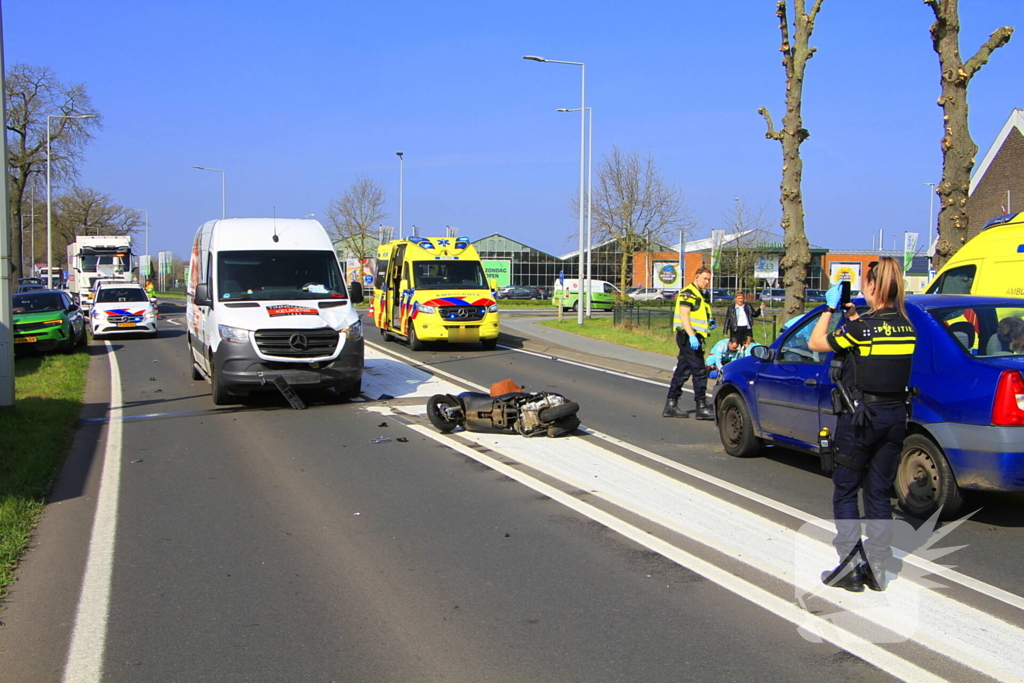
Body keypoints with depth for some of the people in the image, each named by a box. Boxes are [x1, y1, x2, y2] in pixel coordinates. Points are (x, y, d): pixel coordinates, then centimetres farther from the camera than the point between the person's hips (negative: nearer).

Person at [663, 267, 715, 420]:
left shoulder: (701, 295, 22)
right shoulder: (688, 293, -9)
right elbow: (684, 314, -18)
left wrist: (709, 322, 11)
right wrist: (692, 335, -27)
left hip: (694, 338, 10)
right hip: (688, 337, -10)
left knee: (682, 372, 11)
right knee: (700, 371, -11)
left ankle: (671, 405, 14)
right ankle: (701, 407, -10)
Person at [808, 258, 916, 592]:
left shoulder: (862, 327, -16)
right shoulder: (907, 328, 3)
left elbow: (815, 342, -5)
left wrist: (830, 308, 4)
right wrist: (853, 316, 16)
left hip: (861, 417, -6)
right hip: (895, 415, 6)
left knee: (845, 491, 6)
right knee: (879, 493, 13)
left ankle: (850, 566, 4)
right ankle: (877, 569, 16)